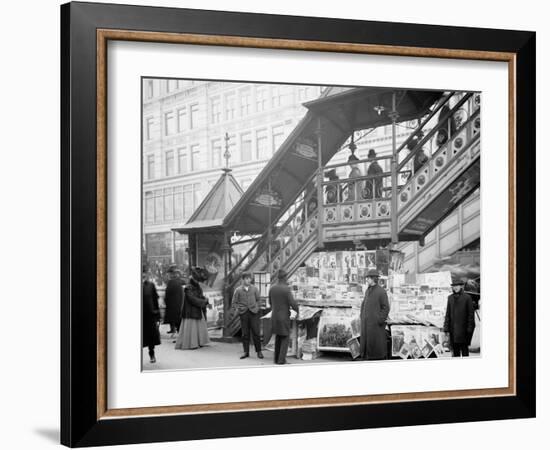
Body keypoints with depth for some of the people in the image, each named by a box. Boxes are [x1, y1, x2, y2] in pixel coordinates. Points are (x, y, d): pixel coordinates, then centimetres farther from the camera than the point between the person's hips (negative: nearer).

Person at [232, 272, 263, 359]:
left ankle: (259, 351, 9)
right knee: (245, 333, 4)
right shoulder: (238, 290, 1)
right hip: (243, 313, 0)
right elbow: (234, 302, 7)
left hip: (254, 313, 0)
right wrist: (239, 308, -3)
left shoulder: (254, 289, 4)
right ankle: (246, 352, 12)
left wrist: (257, 307, 2)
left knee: (256, 332, -1)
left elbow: (258, 299, 13)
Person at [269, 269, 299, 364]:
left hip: (274, 316, 6)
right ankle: (281, 360, -2)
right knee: (285, 339, 3)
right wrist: (297, 310, 3)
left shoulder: (272, 288, 1)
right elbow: (292, 303, -18)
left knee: (278, 337, 18)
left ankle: (277, 358, 19)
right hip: (284, 317, -6)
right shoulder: (286, 289, -19)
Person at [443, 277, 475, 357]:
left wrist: (470, 329, -9)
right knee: (455, 349, 7)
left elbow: (471, 314, -4)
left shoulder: (467, 298, -3)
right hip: (453, 328, 4)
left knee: (464, 348, -4)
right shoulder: (450, 298, 10)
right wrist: (446, 328, 6)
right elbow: (448, 313, 11)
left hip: (463, 328, -4)